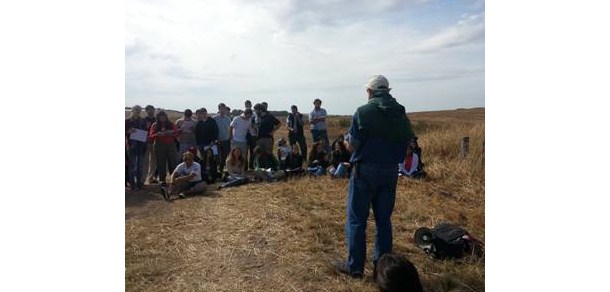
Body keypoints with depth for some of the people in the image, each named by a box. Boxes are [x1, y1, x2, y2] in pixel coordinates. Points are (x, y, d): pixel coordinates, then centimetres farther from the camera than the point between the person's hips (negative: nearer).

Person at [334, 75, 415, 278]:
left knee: (356, 219, 6)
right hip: (391, 172, 5)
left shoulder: (363, 112, -11)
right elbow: (406, 144, 5)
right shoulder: (402, 115, 5)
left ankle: (355, 266, 12)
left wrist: (348, 140, 9)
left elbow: (352, 146, -12)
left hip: (365, 171, -5)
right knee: (384, 219, 15)